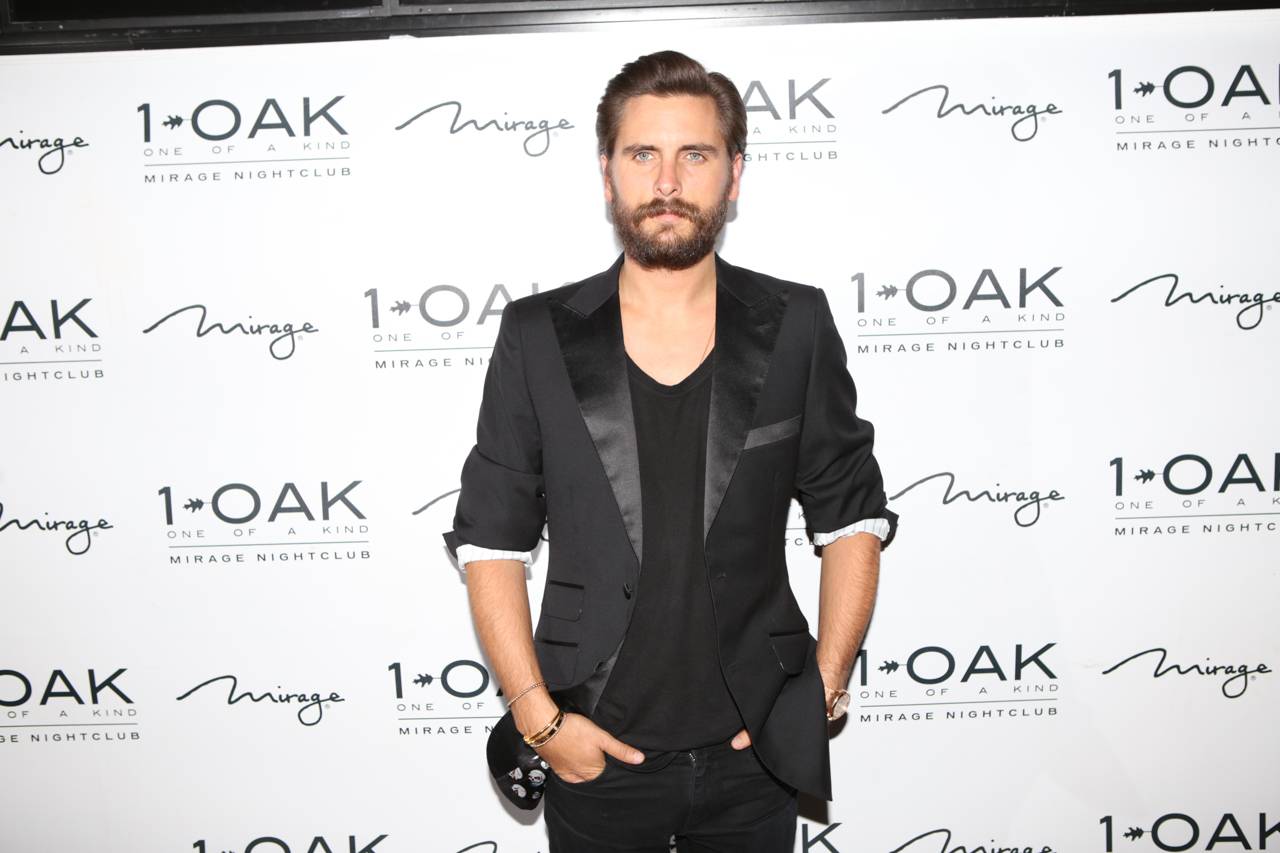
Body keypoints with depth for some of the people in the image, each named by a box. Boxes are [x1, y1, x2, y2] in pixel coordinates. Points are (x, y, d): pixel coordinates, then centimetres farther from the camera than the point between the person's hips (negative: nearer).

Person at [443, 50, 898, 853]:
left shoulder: (795, 326, -4)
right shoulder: (538, 335, -5)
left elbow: (854, 518, 3)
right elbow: (493, 543, -2)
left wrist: (827, 685, -4)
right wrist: (538, 718, -8)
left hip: (754, 751, 1)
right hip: (595, 755, 0)